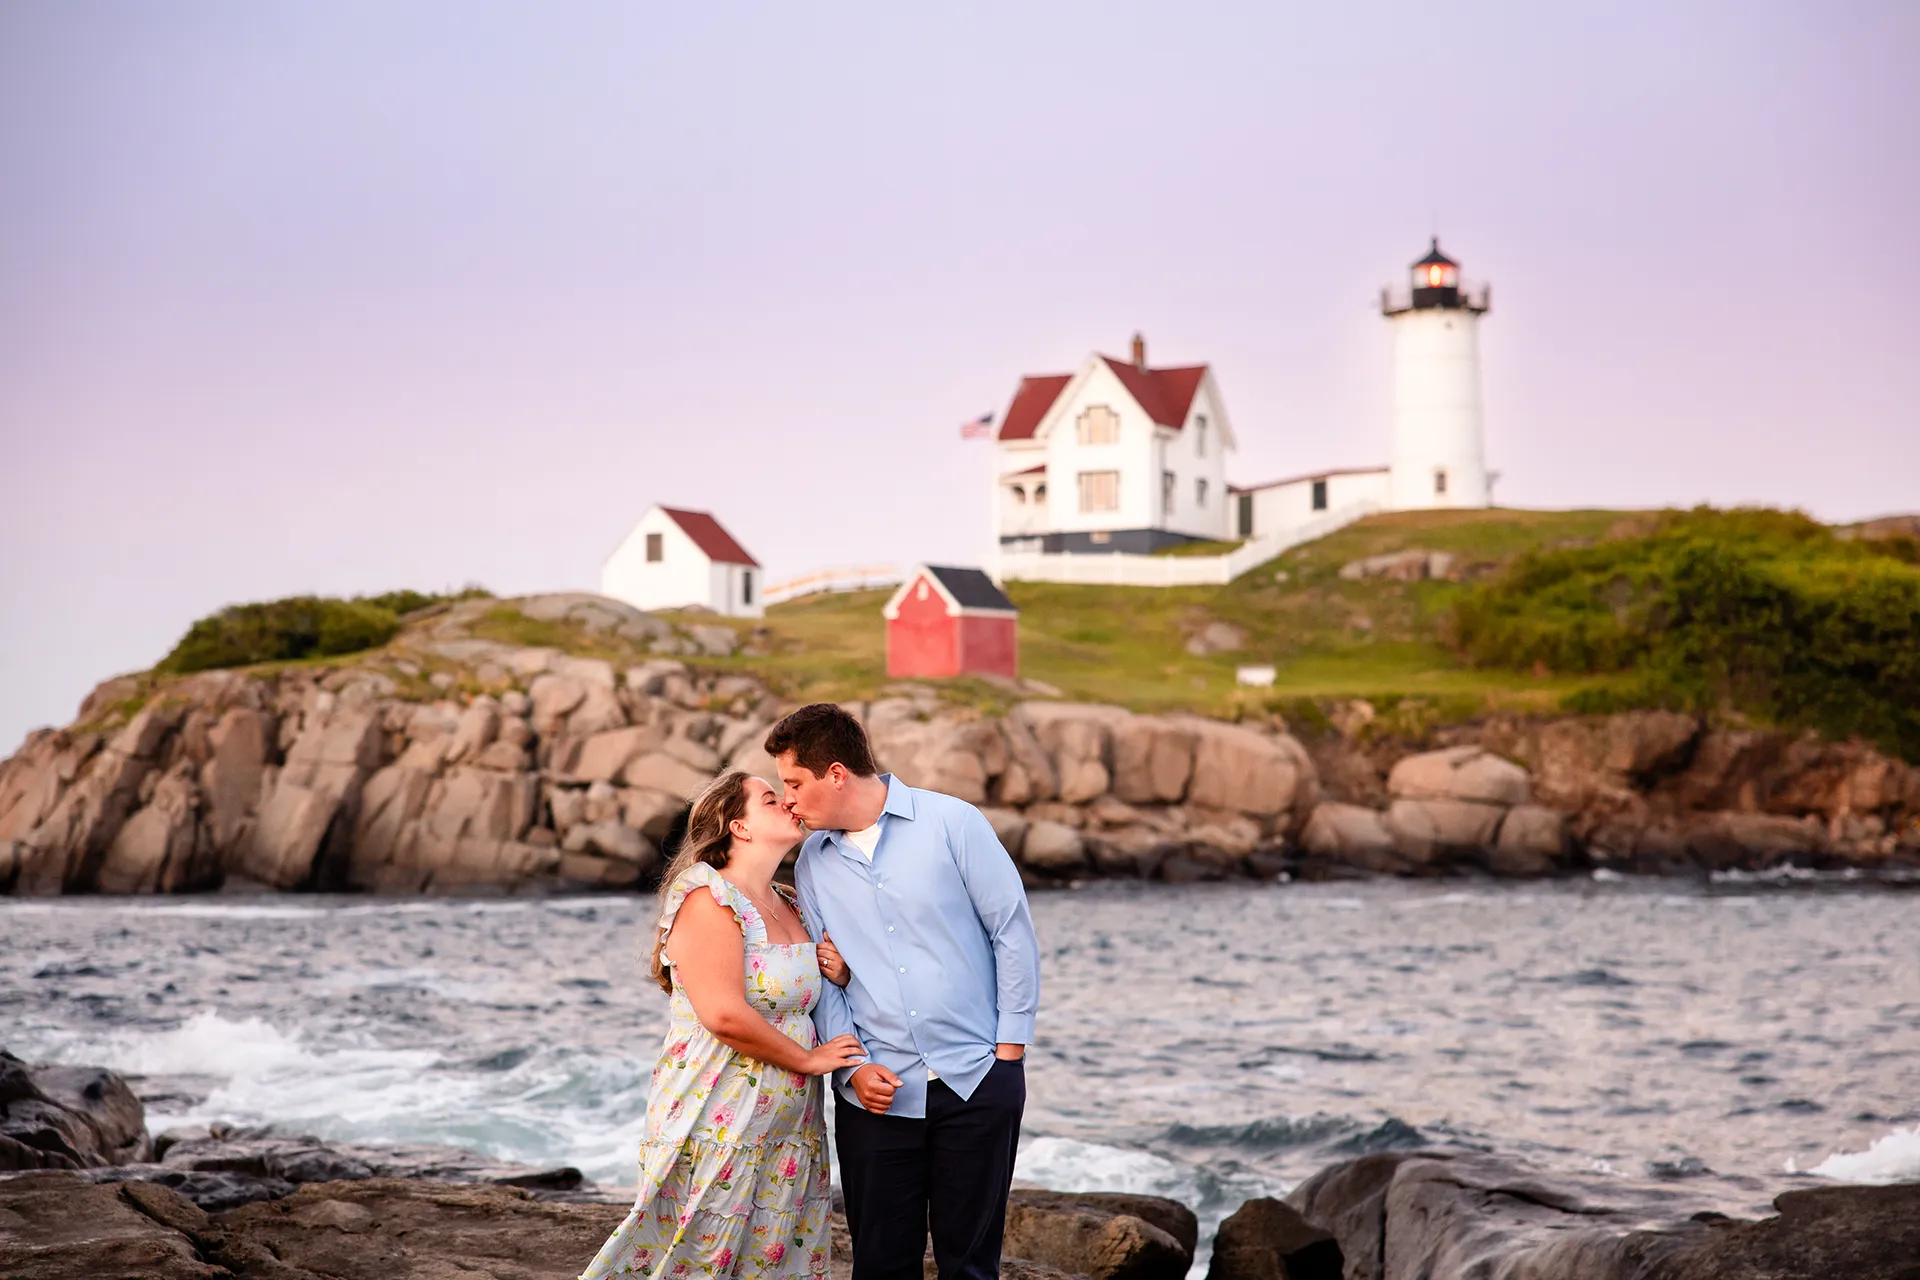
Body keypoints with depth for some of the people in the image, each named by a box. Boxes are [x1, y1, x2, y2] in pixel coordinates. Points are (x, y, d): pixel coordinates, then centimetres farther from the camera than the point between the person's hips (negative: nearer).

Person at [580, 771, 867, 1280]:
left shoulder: (789, 907, 15)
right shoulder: (707, 898, -11)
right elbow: (725, 1014, -21)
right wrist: (808, 1059, -11)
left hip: (784, 1133, 8)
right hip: (716, 1129, -8)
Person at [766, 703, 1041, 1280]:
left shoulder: (952, 823, -4)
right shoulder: (812, 863, 8)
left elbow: (1013, 932, -2)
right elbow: (822, 978, 9)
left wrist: (1010, 1049, -4)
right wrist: (853, 1067, -6)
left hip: (977, 1081, -3)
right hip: (878, 1091, 3)